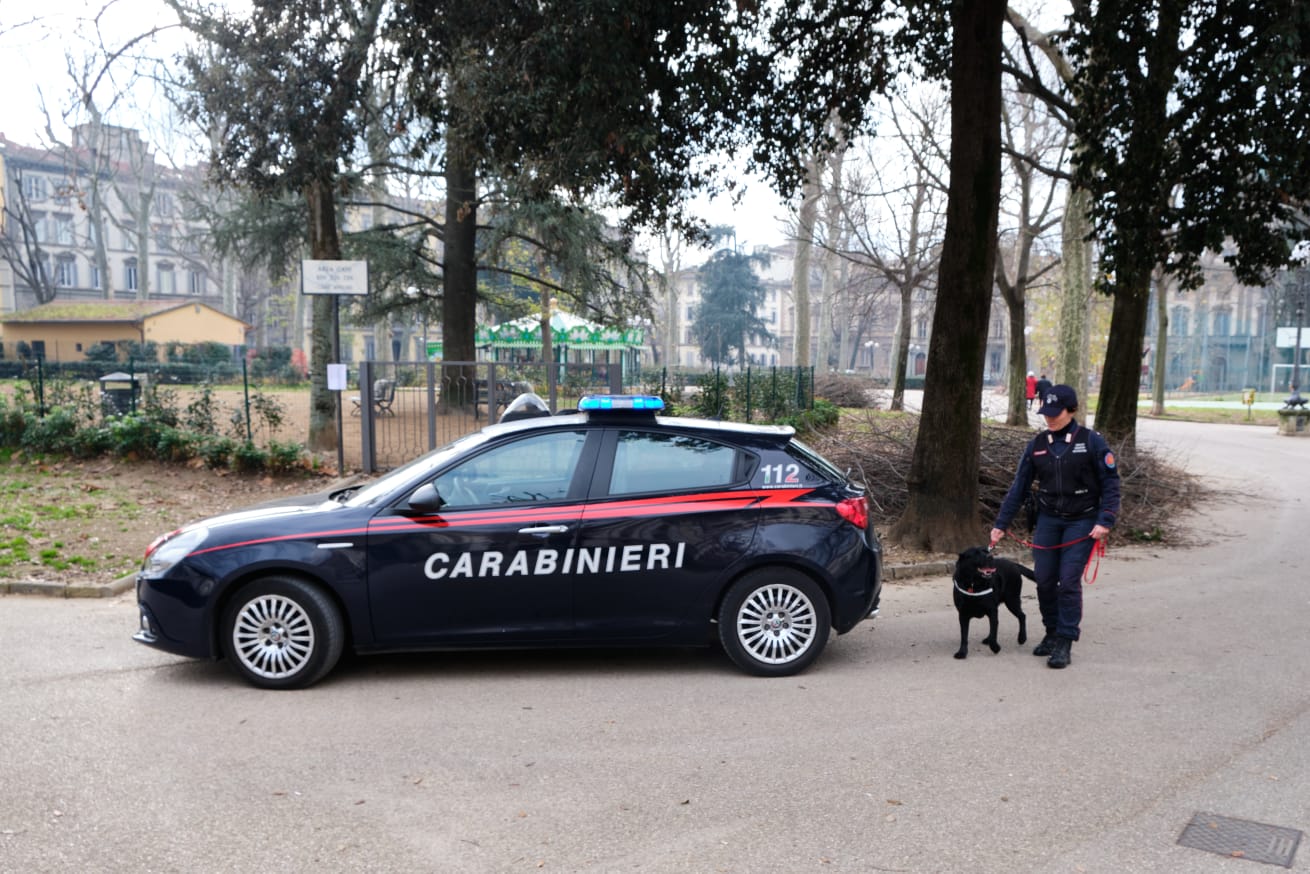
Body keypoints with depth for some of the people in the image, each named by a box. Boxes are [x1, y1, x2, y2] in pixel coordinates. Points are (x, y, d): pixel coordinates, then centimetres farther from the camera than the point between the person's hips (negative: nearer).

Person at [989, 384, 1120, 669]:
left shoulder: (1091, 441, -7)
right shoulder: (1037, 445, 3)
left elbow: (1110, 482, -5)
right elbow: (1019, 487, 6)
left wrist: (1105, 520, -15)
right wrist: (1001, 524, 4)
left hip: (1081, 522, -4)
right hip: (1047, 520, 4)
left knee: (1069, 580, -9)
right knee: (1044, 579, 3)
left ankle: (1065, 643, 0)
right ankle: (1052, 633, 22)